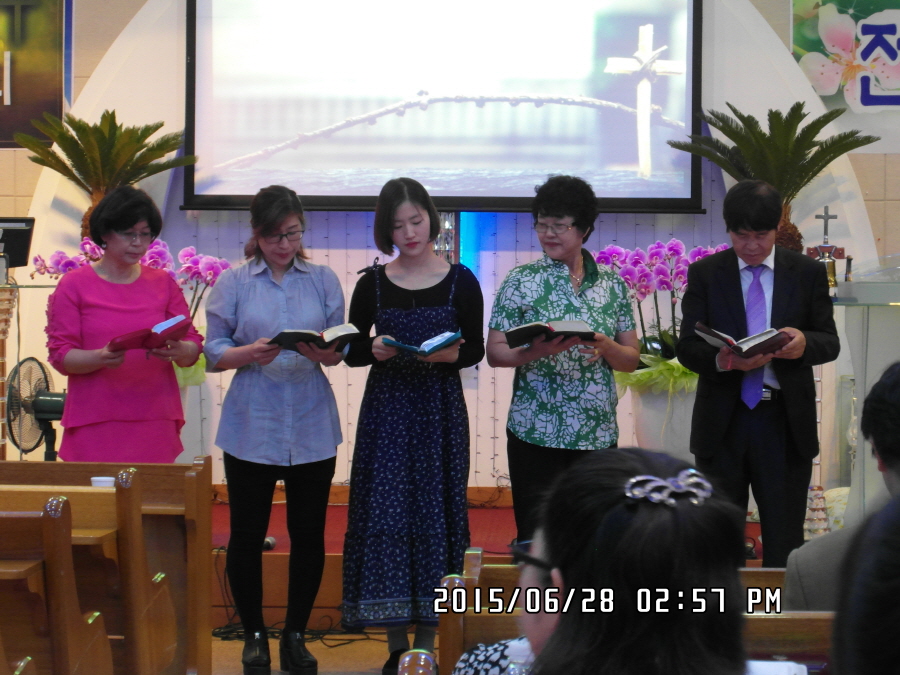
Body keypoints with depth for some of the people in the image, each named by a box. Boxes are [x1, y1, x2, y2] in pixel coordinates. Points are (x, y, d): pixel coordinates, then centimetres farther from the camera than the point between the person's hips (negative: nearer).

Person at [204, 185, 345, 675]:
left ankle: (295, 635, 21)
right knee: (246, 535, 5)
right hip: (251, 428, -1)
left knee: (309, 535, 5)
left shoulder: (323, 280, 6)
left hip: (312, 428, 1)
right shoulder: (232, 283, 2)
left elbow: (340, 350, 4)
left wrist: (322, 352, -18)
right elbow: (213, 353, -1)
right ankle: (254, 635, 21)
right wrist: (251, 353, -19)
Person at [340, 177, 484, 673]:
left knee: (435, 515, 2)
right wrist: (373, 350, -14)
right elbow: (351, 352, 7)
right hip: (387, 411, 1)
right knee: (385, 516, -2)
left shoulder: (459, 281, 0)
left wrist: (451, 355, -17)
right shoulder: (373, 284, 3)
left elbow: (476, 349, 4)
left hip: (441, 412, -1)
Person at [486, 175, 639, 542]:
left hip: (598, 434, 2)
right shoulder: (521, 281, 3)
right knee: (537, 537, -2)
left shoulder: (612, 284, 9)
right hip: (537, 432, -2)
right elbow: (495, 353, -1)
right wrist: (536, 351, -20)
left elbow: (631, 360, 10)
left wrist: (605, 348, -12)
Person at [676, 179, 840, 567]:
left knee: (784, 542, 5)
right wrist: (723, 360, -24)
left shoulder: (808, 273, 3)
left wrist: (805, 343, -21)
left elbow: (830, 342, 3)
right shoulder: (704, 274, 2)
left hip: (786, 422, 0)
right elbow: (687, 347, -2)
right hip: (722, 421, 0)